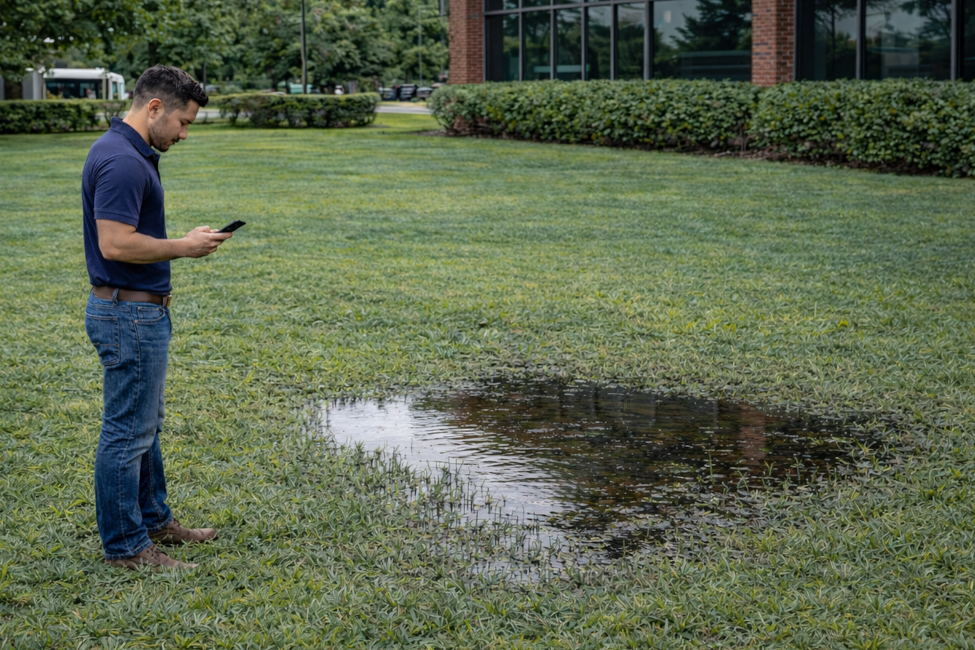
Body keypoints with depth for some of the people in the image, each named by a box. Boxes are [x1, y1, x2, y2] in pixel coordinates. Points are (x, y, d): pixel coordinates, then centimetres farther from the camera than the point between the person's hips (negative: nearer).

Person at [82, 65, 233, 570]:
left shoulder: (127, 154, 12)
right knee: (127, 431, -1)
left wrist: (184, 240, 15)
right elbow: (116, 244, -28)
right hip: (129, 315, -11)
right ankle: (125, 545, 9)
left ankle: (153, 519, 33)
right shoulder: (122, 162, -22)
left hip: (140, 310, 11)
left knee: (145, 425, 20)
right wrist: (185, 247, -17)